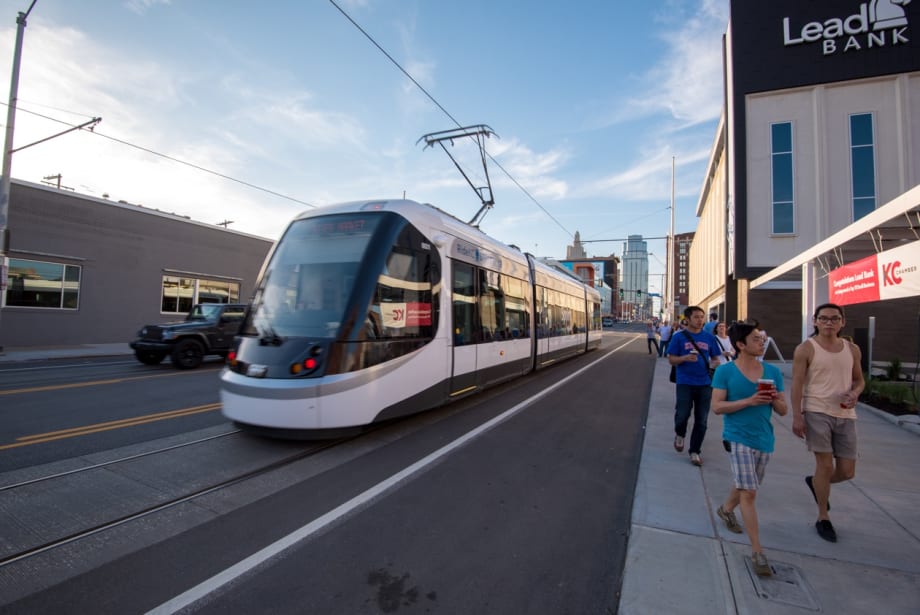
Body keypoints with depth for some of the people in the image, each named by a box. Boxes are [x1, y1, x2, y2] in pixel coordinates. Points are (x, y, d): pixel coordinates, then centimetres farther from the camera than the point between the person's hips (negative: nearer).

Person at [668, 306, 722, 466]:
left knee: (701, 420, 7)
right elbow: (671, 359, -2)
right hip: (685, 383, -3)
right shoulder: (679, 337, -2)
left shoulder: (709, 337, 7)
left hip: (705, 383, 3)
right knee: (682, 415, -7)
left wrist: (715, 364, -11)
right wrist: (685, 358, -21)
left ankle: (694, 451, 23)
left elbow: (715, 359, 13)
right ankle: (679, 434, 28)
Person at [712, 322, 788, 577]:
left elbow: (783, 411, 8)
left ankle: (726, 509, 50)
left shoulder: (773, 371, 3)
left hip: (764, 439, 5)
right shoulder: (725, 371, -9)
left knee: (744, 485, 22)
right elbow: (717, 406, -13)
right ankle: (757, 551, 1)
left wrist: (775, 399, -14)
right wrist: (749, 401, -22)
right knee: (748, 492, -9)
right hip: (738, 438, -5)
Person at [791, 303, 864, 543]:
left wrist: (855, 393, -7)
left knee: (847, 472, 5)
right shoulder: (805, 349, -5)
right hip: (816, 412, -5)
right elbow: (797, 384, -8)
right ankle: (823, 518, 15)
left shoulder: (852, 349, 9)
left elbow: (859, 380, 18)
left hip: (845, 414, 5)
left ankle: (815, 482, 38)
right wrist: (797, 416, -14)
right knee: (825, 464, -4)